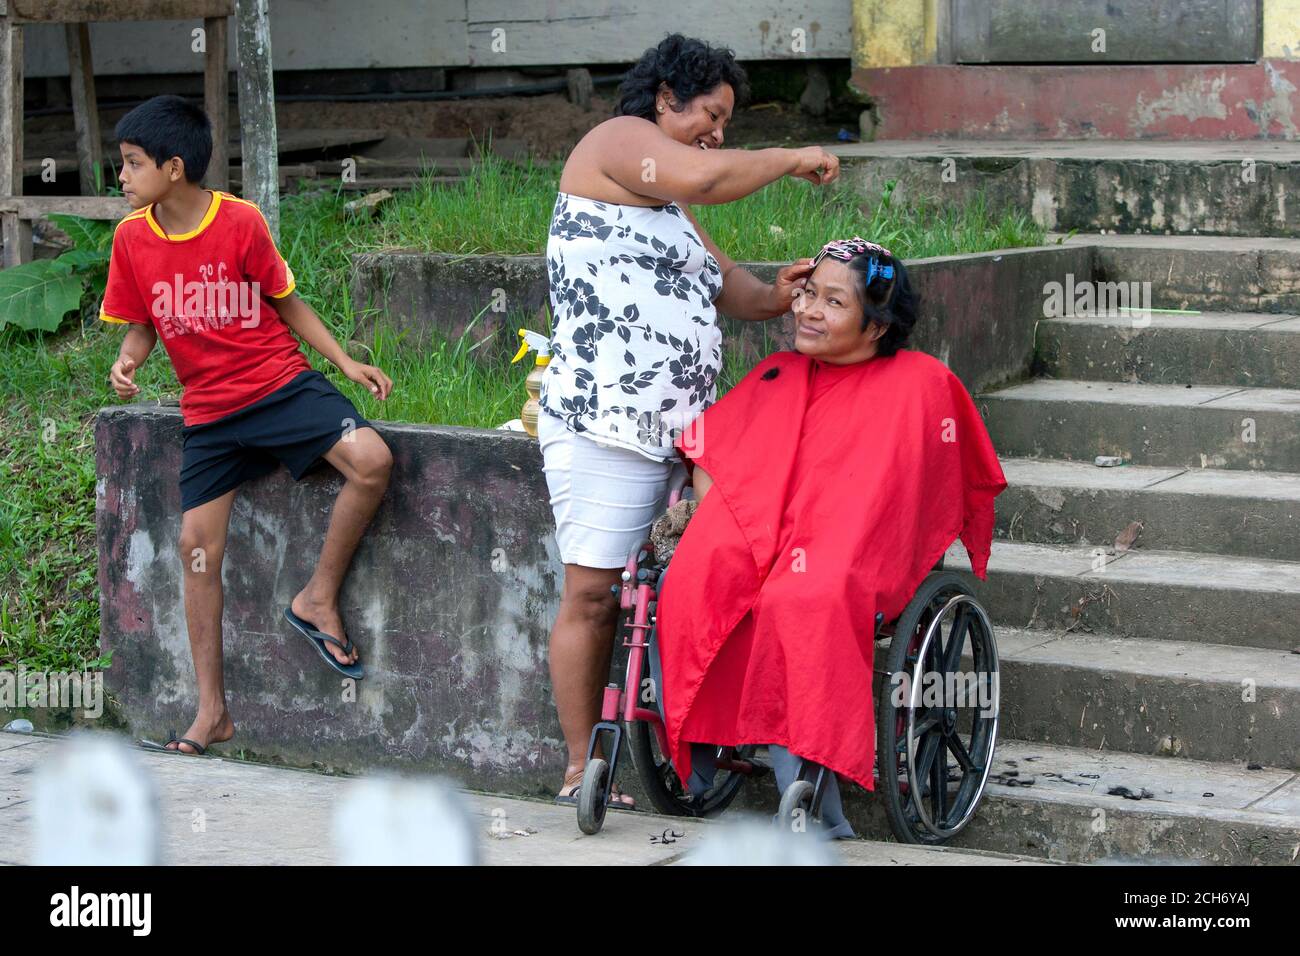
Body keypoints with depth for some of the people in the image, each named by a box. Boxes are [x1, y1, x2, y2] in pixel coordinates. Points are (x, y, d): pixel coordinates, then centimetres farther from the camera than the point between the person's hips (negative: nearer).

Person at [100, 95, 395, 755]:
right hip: (208, 412, 3)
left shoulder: (241, 222, -10)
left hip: (281, 384, -3)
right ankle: (212, 712, 11)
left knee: (371, 459, -27)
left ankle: (318, 599, -8)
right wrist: (127, 361, -14)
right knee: (197, 544, 0)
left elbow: (286, 302, 2)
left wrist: (346, 362, -2)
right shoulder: (132, 238, -2)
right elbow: (141, 326, 8)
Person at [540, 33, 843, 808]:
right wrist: (791, 160, -6)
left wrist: (774, 296, 5)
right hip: (607, 422, -9)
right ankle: (582, 769, -2)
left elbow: (725, 282, 26)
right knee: (594, 593, -7)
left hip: (680, 427, 9)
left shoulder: (673, 207, 27)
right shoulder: (619, 141, -1)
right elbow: (704, 178, -19)